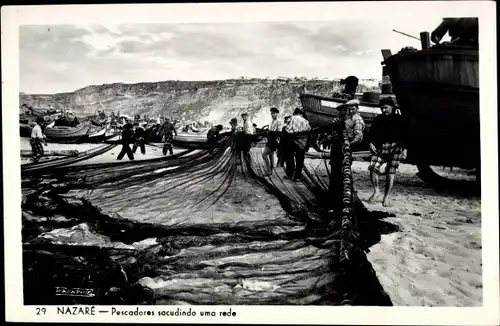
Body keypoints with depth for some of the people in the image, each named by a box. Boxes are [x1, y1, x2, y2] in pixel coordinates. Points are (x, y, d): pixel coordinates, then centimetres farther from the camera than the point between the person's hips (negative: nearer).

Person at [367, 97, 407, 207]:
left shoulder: (399, 120, 3)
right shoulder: (378, 119, 9)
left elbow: (404, 135, 3)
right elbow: (371, 133, 12)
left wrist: (404, 149, -6)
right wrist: (370, 143, -5)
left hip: (394, 148, -2)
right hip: (379, 147, 2)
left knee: (390, 174, -1)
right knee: (373, 168, -14)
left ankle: (386, 197, 10)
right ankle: (376, 191, 6)